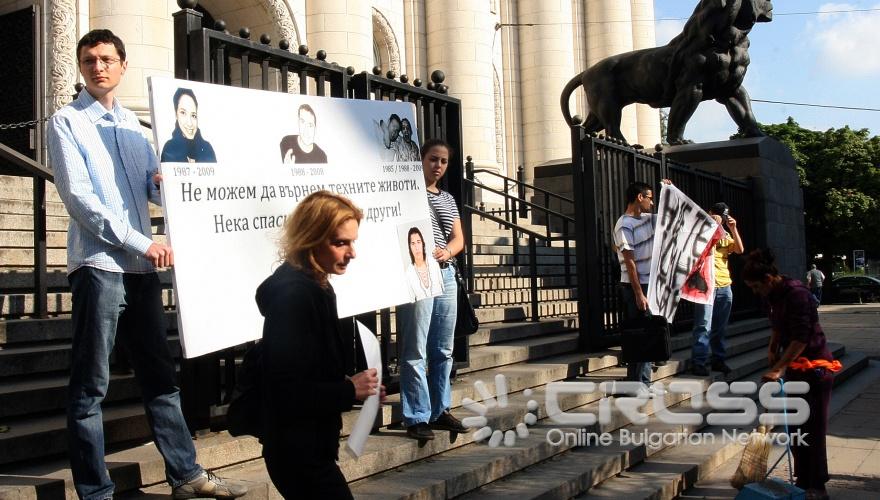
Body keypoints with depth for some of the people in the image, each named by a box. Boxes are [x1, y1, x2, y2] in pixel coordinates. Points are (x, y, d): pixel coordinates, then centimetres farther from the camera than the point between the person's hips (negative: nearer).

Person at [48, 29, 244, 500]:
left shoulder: (132, 123, 18)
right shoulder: (67, 122, -1)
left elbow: (155, 188, 16)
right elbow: (78, 198, -11)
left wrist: (165, 182, -8)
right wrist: (141, 242, -16)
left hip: (142, 266, 7)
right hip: (98, 264, -6)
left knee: (159, 374, 11)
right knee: (90, 387, -2)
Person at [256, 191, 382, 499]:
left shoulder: (314, 287, 9)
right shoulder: (294, 295, -22)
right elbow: (286, 391, -28)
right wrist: (350, 391, -19)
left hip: (307, 445, 10)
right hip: (299, 451, -10)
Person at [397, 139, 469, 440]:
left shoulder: (448, 199, 20)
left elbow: (459, 238, 14)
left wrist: (446, 251, -8)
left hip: (446, 274, 8)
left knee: (443, 350, 12)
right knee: (415, 352, -7)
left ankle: (440, 411, 22)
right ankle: (417, 418, -4)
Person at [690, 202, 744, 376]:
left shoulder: (725, 235, 19)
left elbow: (740, 250, 8)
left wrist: (733, 228, 0)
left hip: (725, 286, 6)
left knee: (720, 327, 9)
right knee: (704, 326, -10)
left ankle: (718, 360, 17)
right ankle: (698, 362, -9)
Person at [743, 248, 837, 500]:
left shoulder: (796, 294, -23)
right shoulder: (772, 296, 5)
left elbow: (801, 339, -27)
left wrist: (777, 369, -28)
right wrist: (773, 348, 9)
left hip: (815, 368, -9)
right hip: (795, 367, 9)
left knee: (813, 430, -4)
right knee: (796, 427, 13)